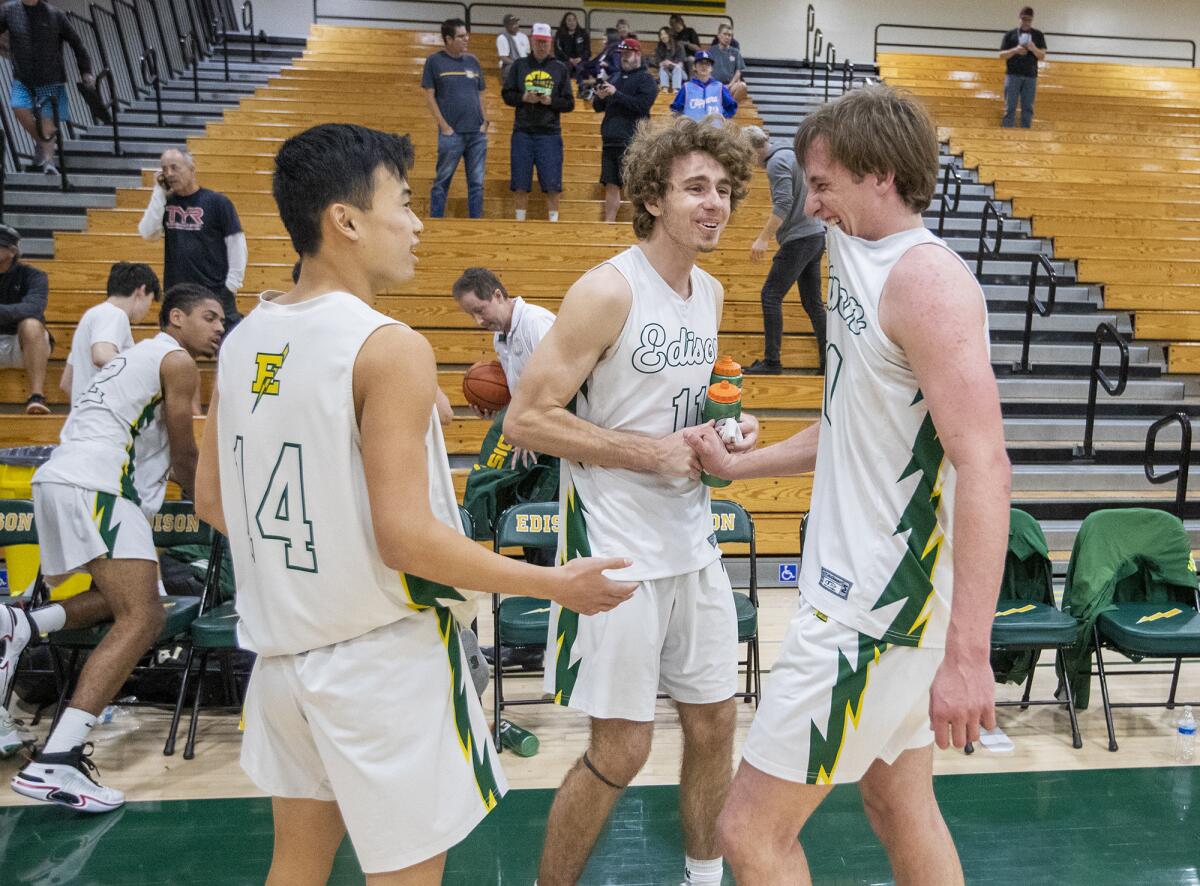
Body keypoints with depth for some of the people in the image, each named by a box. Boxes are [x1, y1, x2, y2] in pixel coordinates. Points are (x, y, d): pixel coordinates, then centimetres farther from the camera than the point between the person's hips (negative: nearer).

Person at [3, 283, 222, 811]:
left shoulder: (140, 355, 29)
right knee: (140, 620, -16)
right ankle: (55, 763, -23)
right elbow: (184, 456, 5)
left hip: (60, 480, 10)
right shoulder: (177, 361, 0)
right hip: (92, 487, -10)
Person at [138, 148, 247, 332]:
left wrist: (232, 284, -9)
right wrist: (159, 193, -6)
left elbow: (236, 244, -5)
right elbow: (147, 233, -4)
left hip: (215, 292, -4)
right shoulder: (165, 202, 9)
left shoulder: (217, 201, -4)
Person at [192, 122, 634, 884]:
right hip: (382, 658, -7)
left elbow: (213, 501, 10)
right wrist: (558, 585, -14)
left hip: (282, 646, 7)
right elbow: (406, 538, -23)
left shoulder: (243, 341, 2)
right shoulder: (389, 348, -20)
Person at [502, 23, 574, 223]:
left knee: (552, 185, -3)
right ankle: (520, 221, 11)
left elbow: (569, 103, 7)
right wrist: (524, 97, -11)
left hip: (550, 133, 0)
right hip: (522, 133, 1)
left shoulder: (560, 68, 8)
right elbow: (507, 95, 8)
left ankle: (553, 221, 7)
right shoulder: (519, 66, 9)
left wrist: (551, 101, -12)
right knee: (520, 184, 1)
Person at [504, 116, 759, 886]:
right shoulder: (607, 291, -15)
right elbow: (527, 420, -18)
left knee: (715, 722, 15)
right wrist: (653, 453, -20)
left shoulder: (712, 293, 9)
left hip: (693, 542, 7)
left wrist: (726, 427, 1)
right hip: (618, 549, -7)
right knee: (622, 751, 1)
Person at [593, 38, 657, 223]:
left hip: (631, 143, -6)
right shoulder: (616, 78, 20)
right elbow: (598, 107, 20)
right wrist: (600, 97, -2)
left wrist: (616, 94, -16)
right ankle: (608, 223, 10)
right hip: (610, 141, 6)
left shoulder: (645, 79, 2)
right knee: (611, 185, 6)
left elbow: (642, 104, -15)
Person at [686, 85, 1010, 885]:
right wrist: (736, 465, 20)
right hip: (867, 586, 10)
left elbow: (983, 465, -25)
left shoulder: (926, 277, -17)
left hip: (879, 607, -10)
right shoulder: (869, 267, 13)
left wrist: (967, 654, -29)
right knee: (901, 807, 21)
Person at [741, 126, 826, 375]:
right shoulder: (791, 154, 18)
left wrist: (763, 238, -24)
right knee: (813, 302, 11)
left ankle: (772, 362, -7)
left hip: (798, 239, -10)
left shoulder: (777, 162, -11)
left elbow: (783, 203, -22)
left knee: (771, 295, -6)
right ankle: (828, 361, 13)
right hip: (816, 235, 10)